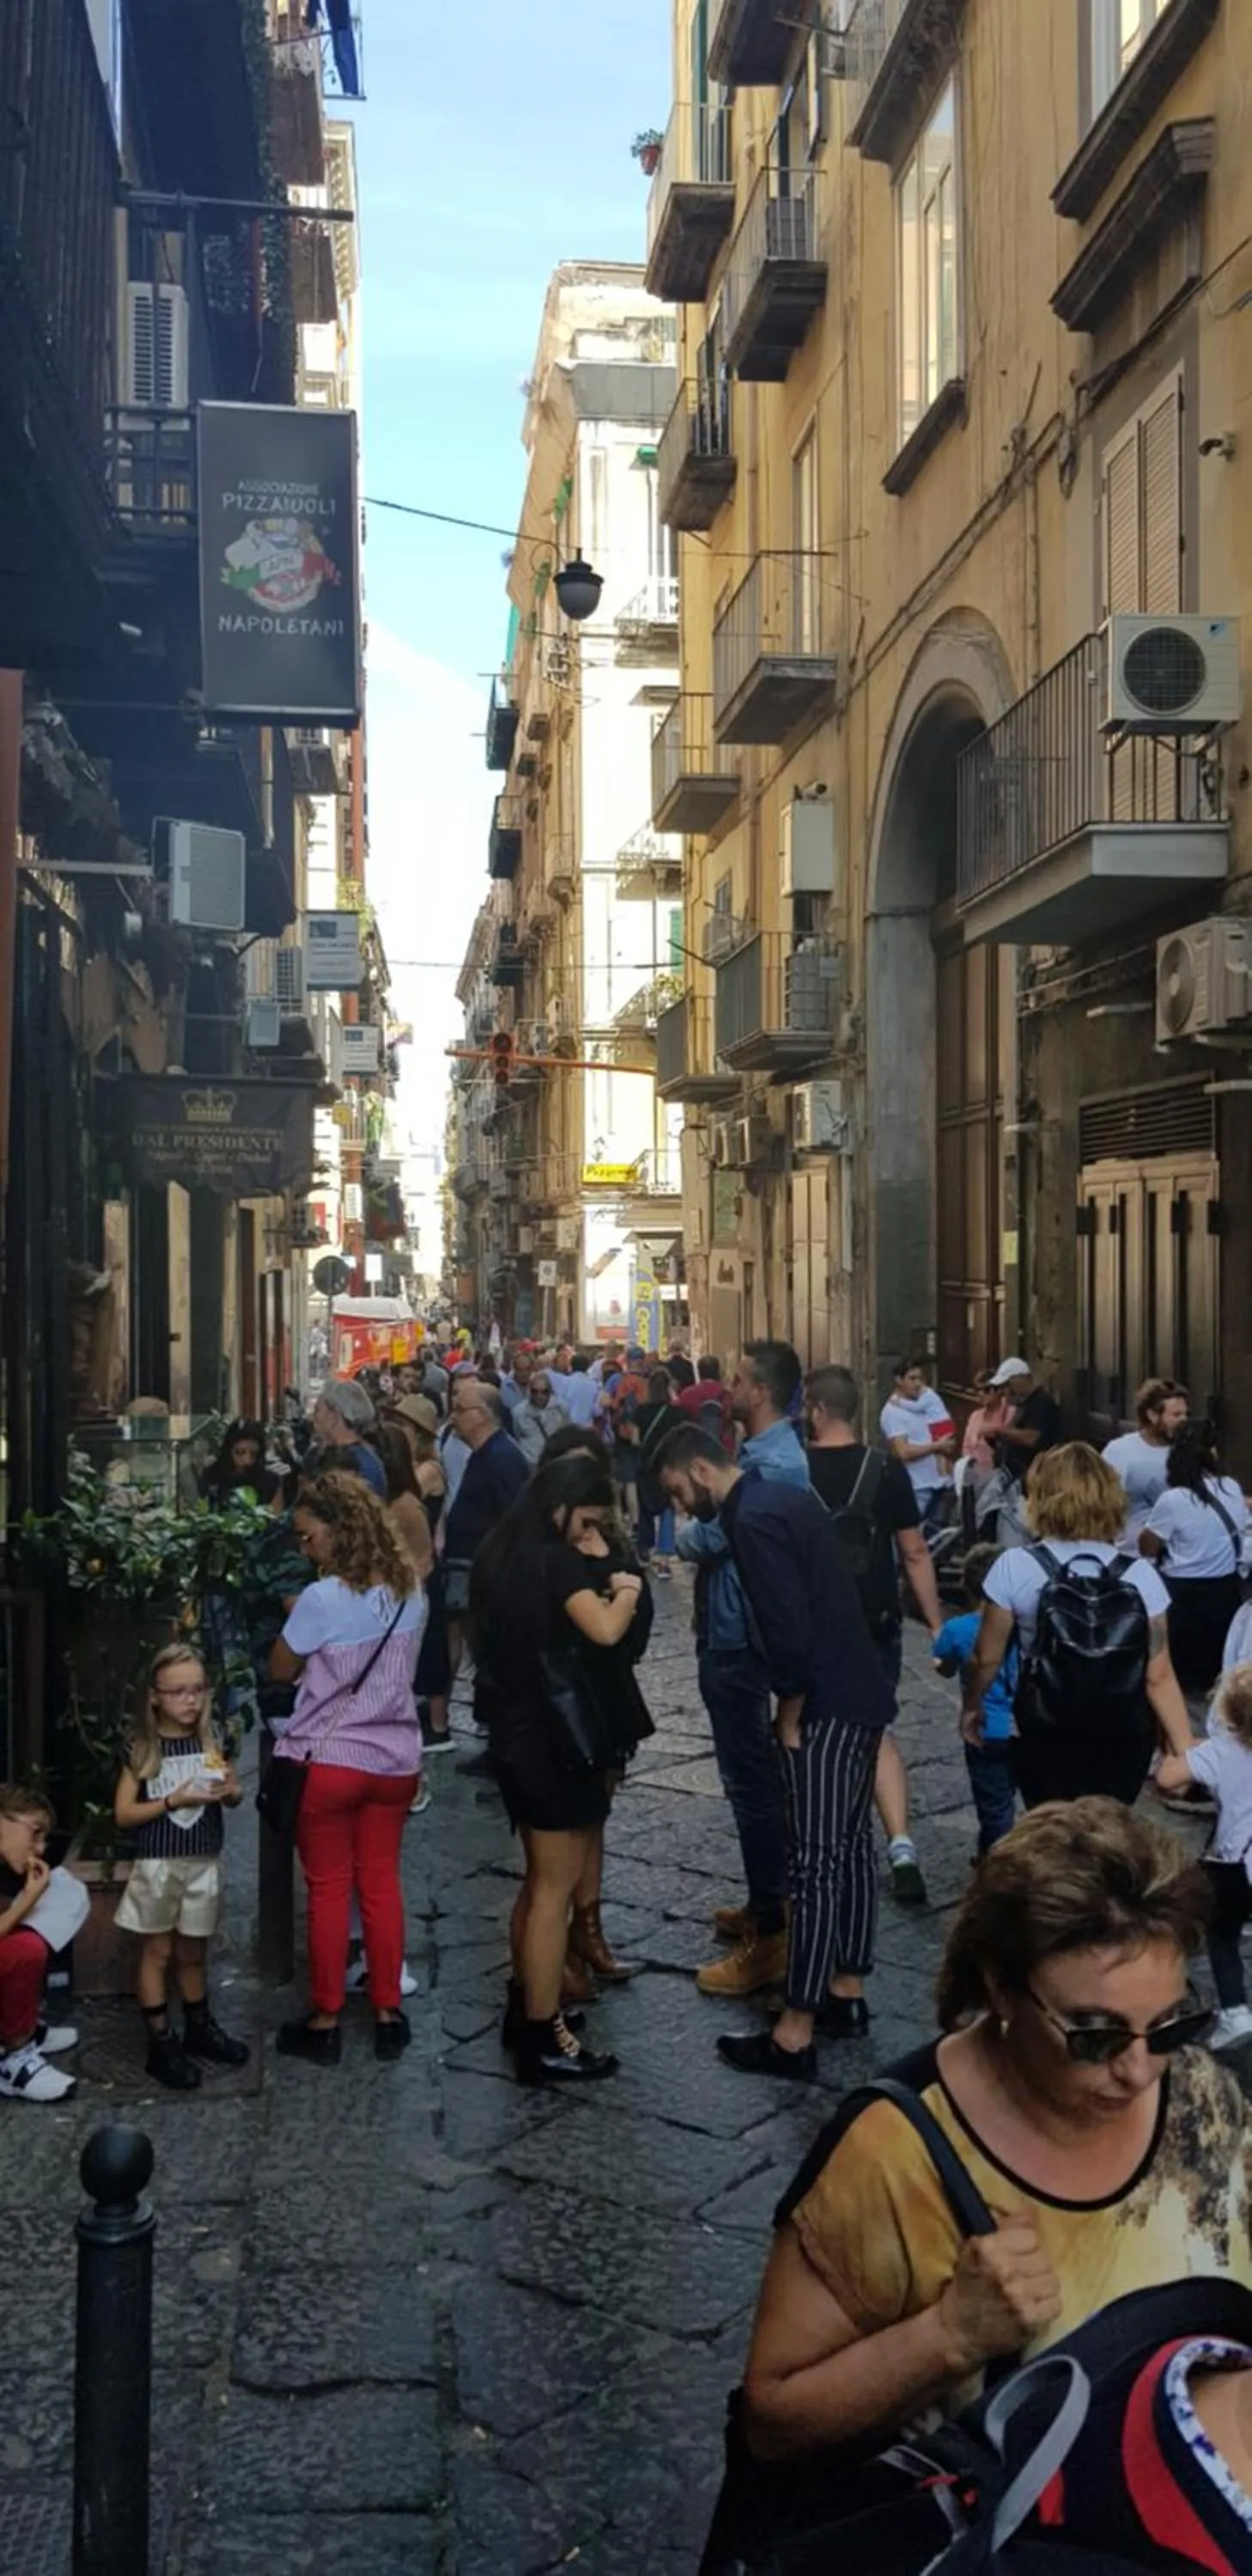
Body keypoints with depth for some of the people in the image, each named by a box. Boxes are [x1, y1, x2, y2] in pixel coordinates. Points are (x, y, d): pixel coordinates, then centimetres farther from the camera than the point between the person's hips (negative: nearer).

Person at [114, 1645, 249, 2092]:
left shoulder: (212, 1741, -1)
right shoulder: (141, 1749, -9)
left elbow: (235, 1796, 10)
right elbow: (123, 1814, -9)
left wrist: (227, 1790, -13)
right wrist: (173, 1800, -20)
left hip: (203, 1863, 3)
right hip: (157, 1865, -3)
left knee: (193, 1952, 16)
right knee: (157, 1952, 6)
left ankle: (199, 2029, 31)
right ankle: (161, 2044, 12)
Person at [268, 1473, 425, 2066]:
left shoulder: (322, 1599, -19)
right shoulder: (408, 1591, 0)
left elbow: (281, 1671, -7)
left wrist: (294, 1617, 8)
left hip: (328, 1762, -5)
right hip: (395, 1760, 5)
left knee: (328, 1889, 6)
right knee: (381, 1884, 14)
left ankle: (325, 2021, 15)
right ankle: (387, 2012, 21)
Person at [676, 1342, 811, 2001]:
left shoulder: (772, 1464, -23)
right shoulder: (764, 1451, 12)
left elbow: (708, 1537, -25)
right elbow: (717, 1512, 14)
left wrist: (682, 1535, -4)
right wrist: (698, 1530, -7)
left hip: (740, 1639, -11)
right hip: (734, 1632, 11)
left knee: (751, 1780, -5)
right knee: (755, 1773, 19)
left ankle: (770, 1937, 0)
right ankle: (768, 1903, 31)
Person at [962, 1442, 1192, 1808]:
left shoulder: (1016, 1568, -14)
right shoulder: (1141, 1575, -9)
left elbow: (988, 1658, -5)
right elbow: (1159, 1677, -10)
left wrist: (971, 1706, 12)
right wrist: (1185, 1752, -4)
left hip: (1048, 1743, -2)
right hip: (1124, 1742, 2)